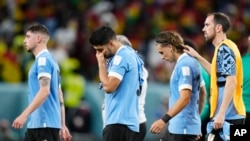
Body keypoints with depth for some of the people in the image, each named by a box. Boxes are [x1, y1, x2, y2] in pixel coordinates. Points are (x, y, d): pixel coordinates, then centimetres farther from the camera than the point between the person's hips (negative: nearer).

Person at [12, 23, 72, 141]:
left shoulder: (43, 59, -9)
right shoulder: (46, 60, 20)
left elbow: (44, 91, -22)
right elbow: (59, 97, 21)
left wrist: (25, 115, -27)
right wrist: (62, 126, 21)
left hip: (45, 124, -10)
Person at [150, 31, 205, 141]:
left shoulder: (184, 65, -16)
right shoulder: (191, 62, 15)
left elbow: (184, 98, -25)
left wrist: (164, 119, -30)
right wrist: (196, 117, 27)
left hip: (183, 128, -10)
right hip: (178, 128, 10)